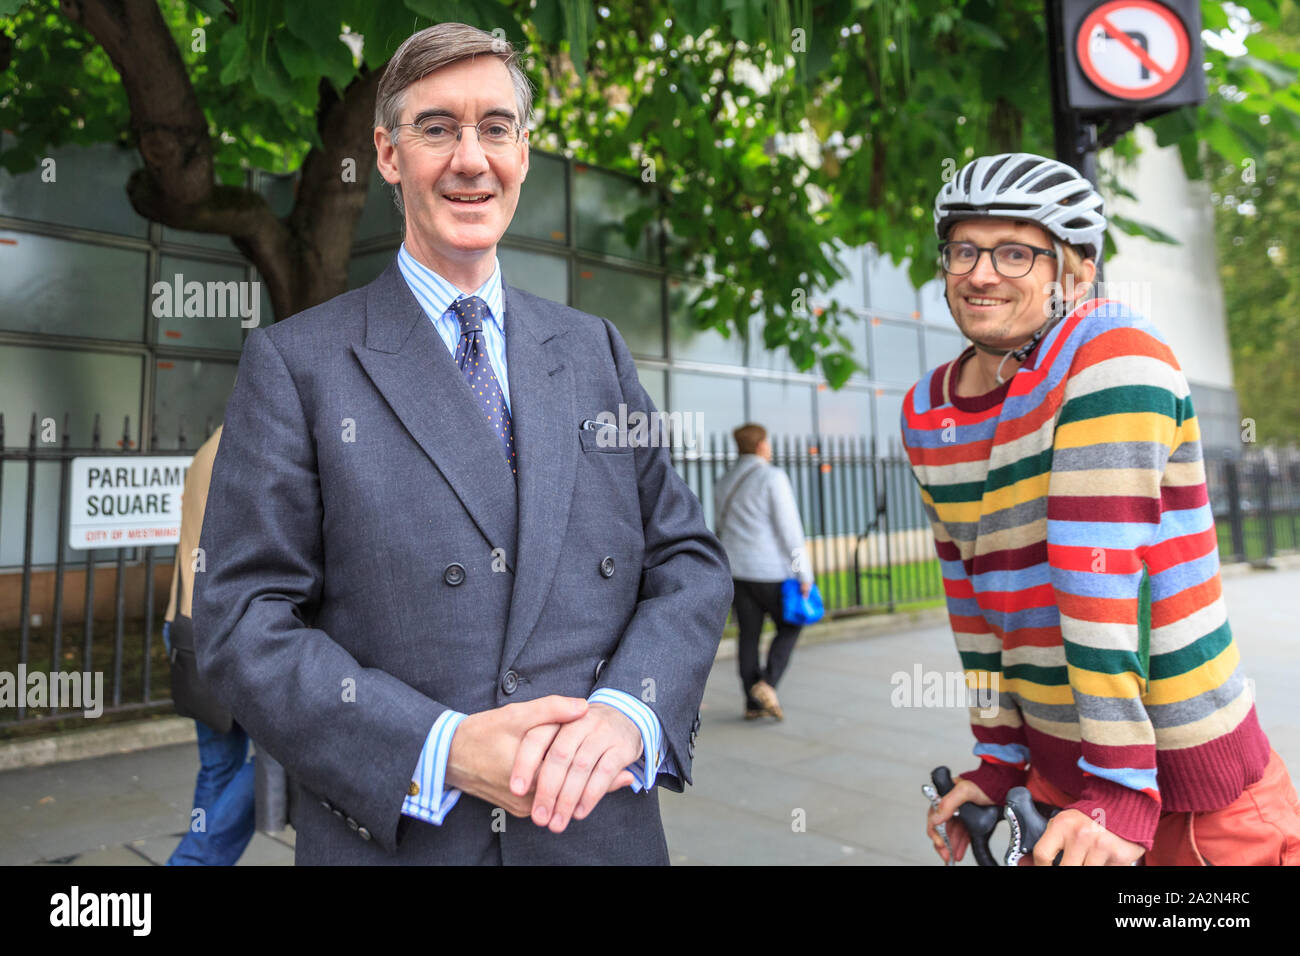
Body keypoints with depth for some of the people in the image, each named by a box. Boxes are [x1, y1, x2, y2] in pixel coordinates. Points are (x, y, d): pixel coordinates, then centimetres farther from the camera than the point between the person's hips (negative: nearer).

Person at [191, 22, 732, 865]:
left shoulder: (595, 350, 6)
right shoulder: (294, 363, -3)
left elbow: (689, 559, 3)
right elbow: (244, 619, -8)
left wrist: (628, 711, -15)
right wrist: (441, 750, -19)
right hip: (390, 840, -2)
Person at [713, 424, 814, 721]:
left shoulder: (724, 483, 11)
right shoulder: (772, 477, -9)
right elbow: (789, 528, -12)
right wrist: (804, 573, -8)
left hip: (737, 570, 6)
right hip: (771, 569, -5)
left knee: (748, 634, 9)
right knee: (789, 627, 11)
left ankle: (753, 703, 11)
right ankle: (767, 683, -5)